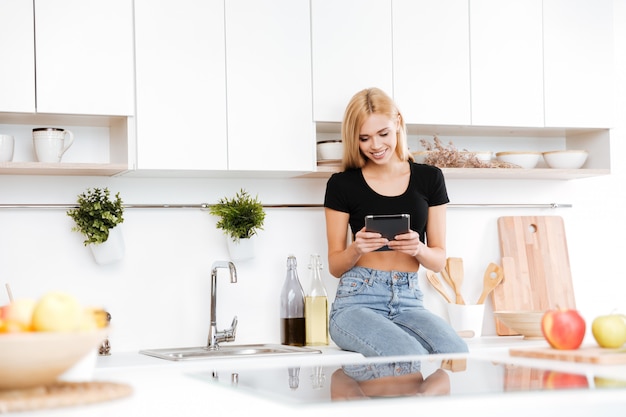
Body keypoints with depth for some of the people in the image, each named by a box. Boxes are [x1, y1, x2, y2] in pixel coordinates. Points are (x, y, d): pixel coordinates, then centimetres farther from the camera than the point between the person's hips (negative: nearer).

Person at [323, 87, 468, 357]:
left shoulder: (429, 178, 11)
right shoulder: (342, 184, 6)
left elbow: (439, 260, 12)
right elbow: (335, 266, 8)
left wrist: (418, 248, -12)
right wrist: (356, 248, -14)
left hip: (408, 303, 3)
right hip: (357, 302, -3)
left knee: (456, 352, -29)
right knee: (409, 355, -34)